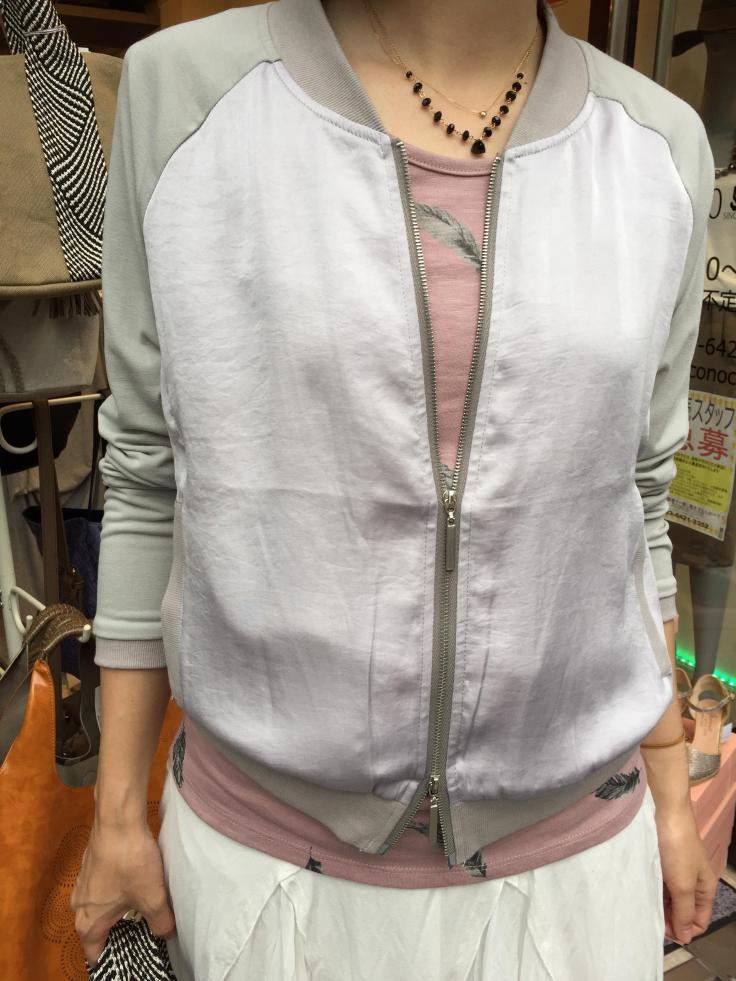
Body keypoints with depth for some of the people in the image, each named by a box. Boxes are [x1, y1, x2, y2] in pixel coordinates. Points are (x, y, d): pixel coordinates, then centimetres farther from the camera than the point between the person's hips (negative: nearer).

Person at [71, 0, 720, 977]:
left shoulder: (656, 149, -6)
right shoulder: (187, 95, -12)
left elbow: (630, 501, 2)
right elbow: (153, 478, -6)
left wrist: (671, 794, 8)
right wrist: (119, 811, 0)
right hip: (273, 835, -1)